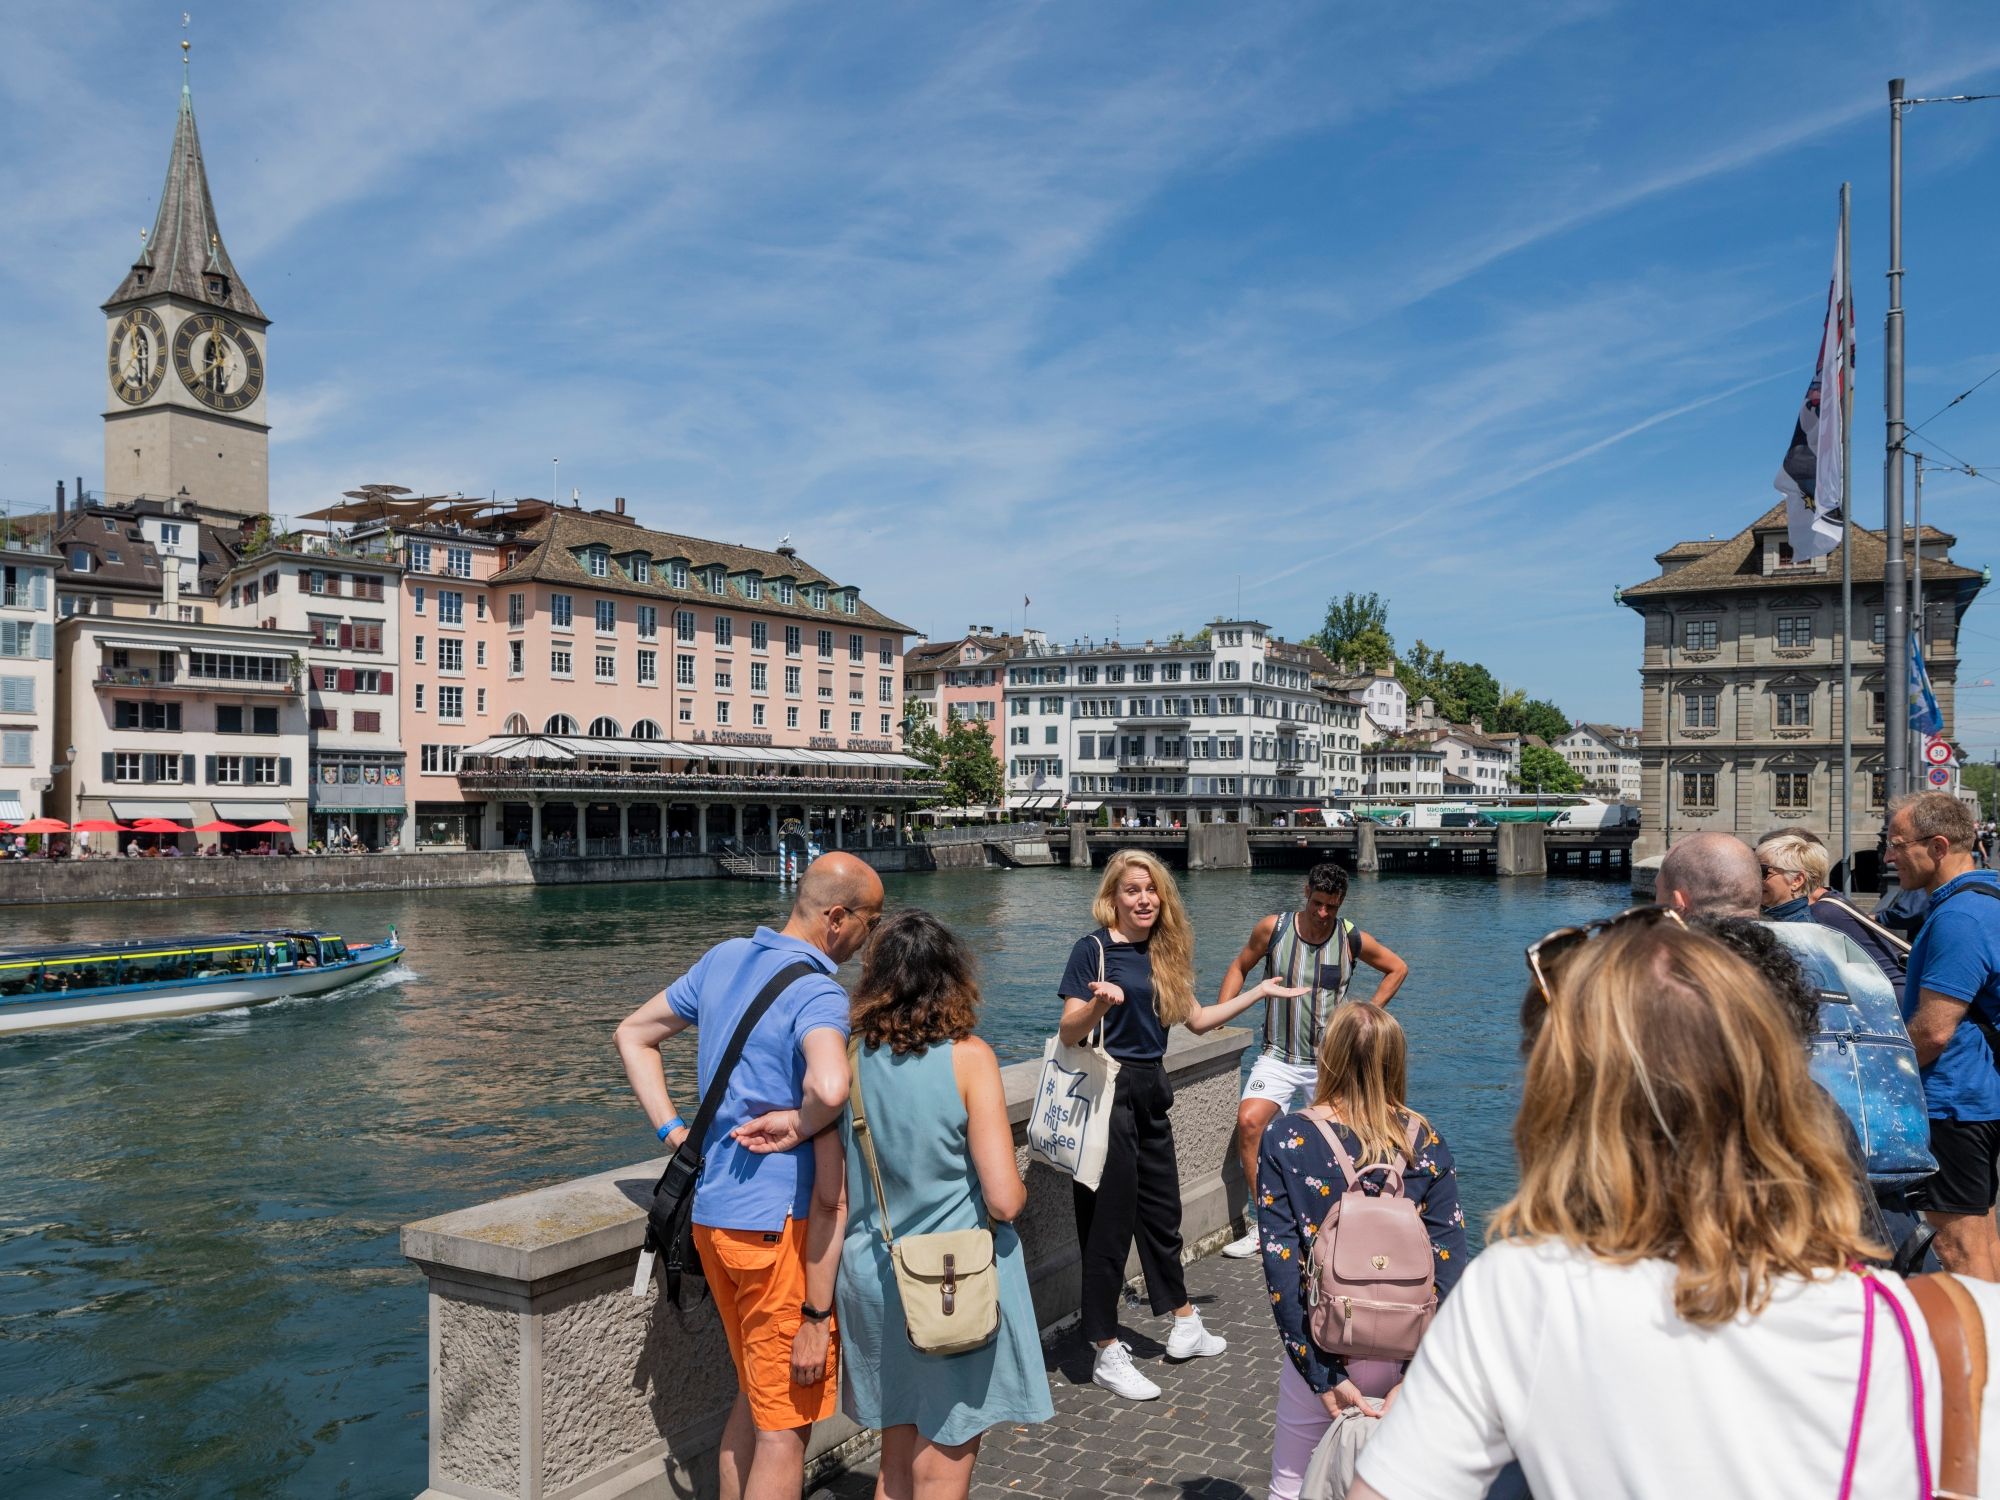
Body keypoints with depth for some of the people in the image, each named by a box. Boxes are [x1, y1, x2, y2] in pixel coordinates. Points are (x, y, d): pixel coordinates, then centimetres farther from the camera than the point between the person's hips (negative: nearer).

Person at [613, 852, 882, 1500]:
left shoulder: (724, 959, 7)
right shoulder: (819, 995, -19)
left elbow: (633, 1035, 16)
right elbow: (830, 1089, -40)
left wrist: (672, 1131, 9)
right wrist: (796, 1127, -18)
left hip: (712, 1215, 8)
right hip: (779, 1225, -8)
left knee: (754, 1395, 24)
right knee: (785, 1423, 6)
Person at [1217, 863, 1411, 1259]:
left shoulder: (1351, 939, -6)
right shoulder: (1272, 928, -7)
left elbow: (1397, 968, 10)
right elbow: (1240, 968, 8)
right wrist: (1217, 1016, -2)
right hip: (1278, 1057, 0)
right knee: (1248, 1122, -21)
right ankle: (1265, 1223, -10)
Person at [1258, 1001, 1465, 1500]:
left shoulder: (1286, 1140, -11)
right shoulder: (1426, 1141, -6)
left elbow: (1282, 1266, -15)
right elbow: (1449, 1262, -10)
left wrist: (1321, 1375, -11)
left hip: (1326, 1347, -2)